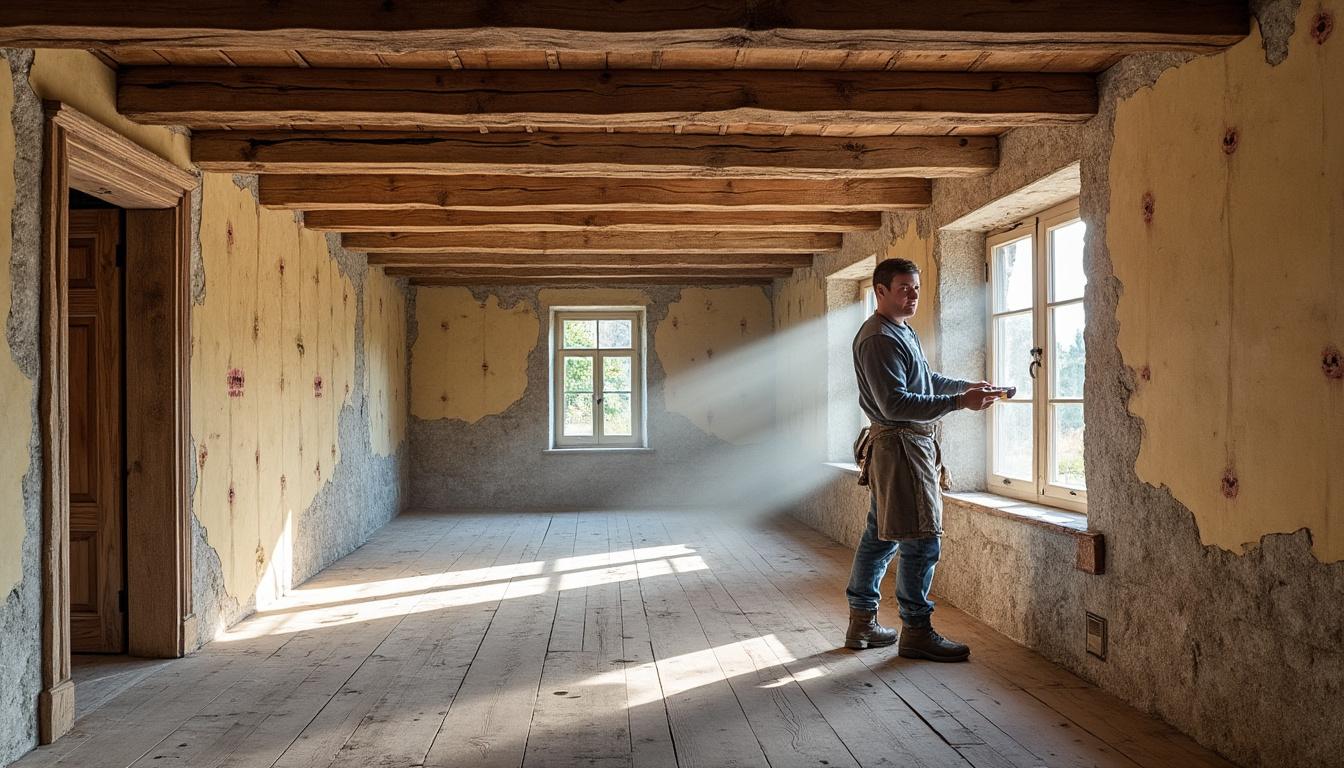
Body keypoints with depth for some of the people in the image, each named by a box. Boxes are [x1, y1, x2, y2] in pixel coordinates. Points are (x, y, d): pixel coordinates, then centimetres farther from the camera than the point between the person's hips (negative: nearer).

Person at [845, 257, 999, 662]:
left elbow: (924, 380, 26)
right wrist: (959, 402, -26)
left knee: (879, 536, 13)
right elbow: (895, 404, -24)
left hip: (912, 443, 11)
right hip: (899, 444, -11)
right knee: (921, 542, -6)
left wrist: (967, 385, 13)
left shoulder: (903, 331, 17)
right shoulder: (878, 339, -17)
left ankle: (862, 623, 22)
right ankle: (916, 631, 4)